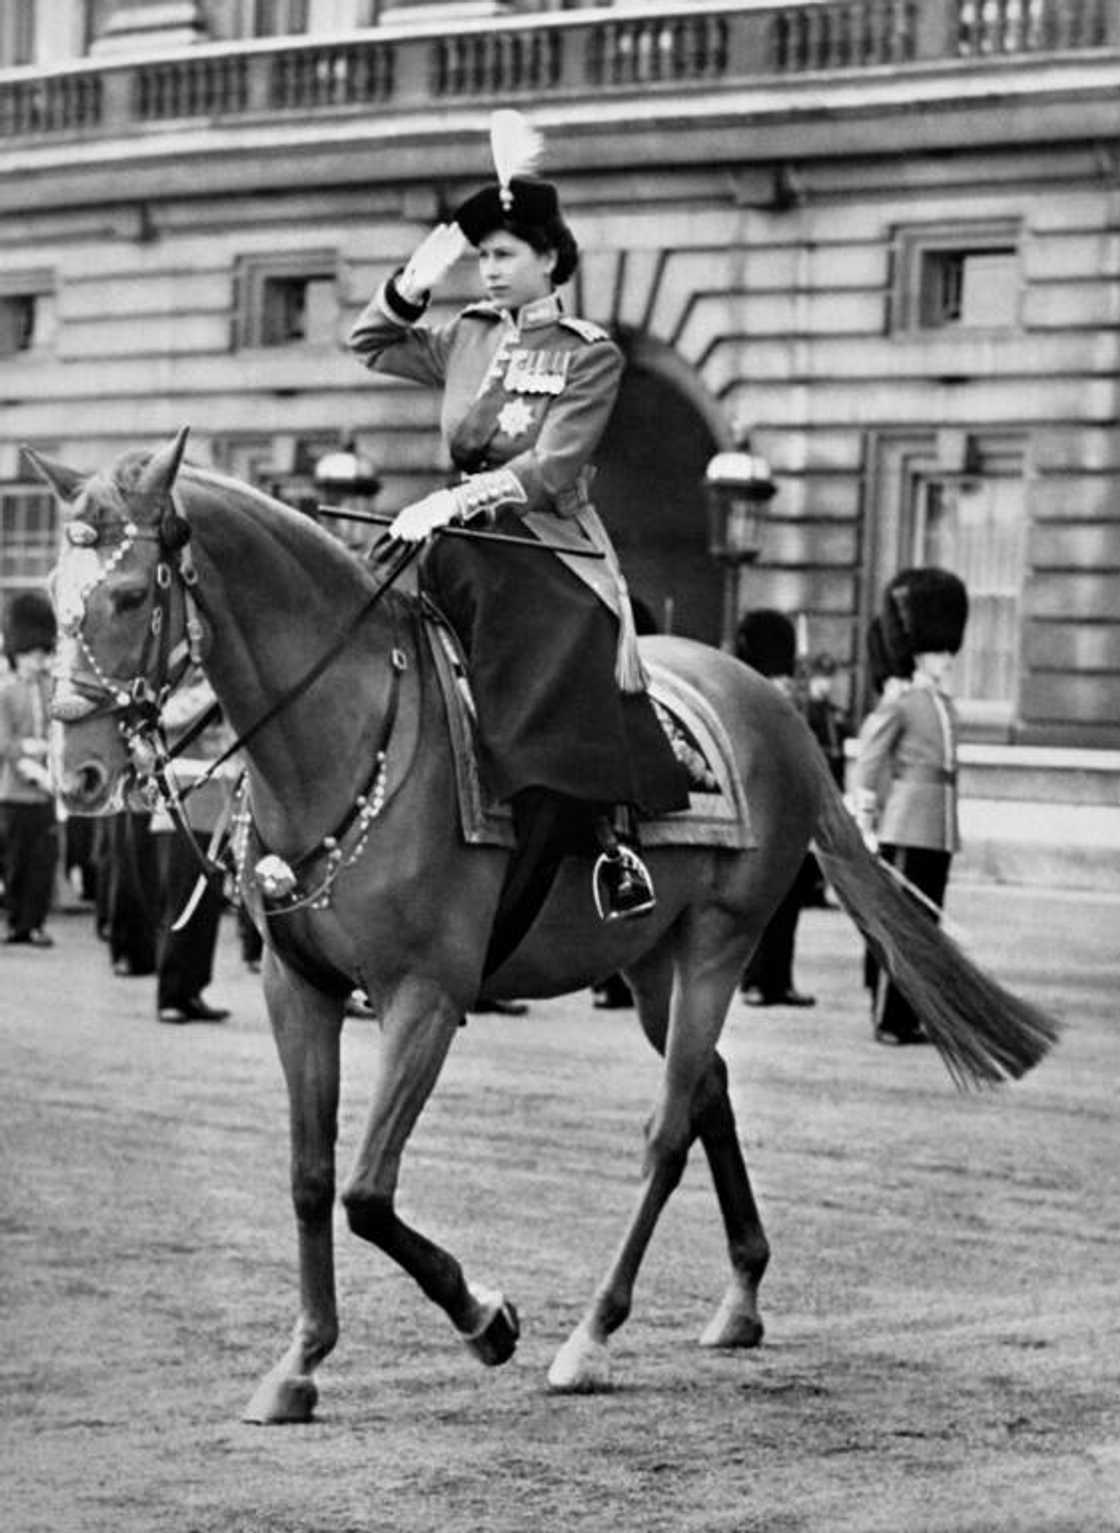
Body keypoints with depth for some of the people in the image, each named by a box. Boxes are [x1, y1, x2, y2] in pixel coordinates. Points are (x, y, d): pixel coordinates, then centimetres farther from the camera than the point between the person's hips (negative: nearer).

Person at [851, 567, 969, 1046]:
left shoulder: (944, 706, 14)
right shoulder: (899, 704, -8)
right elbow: (867, 762, -9)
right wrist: (866, 826, -12)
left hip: (939, 833, 8)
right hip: (906, 831, -8)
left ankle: (909, 1016, 15)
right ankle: (889, 1020, -1)